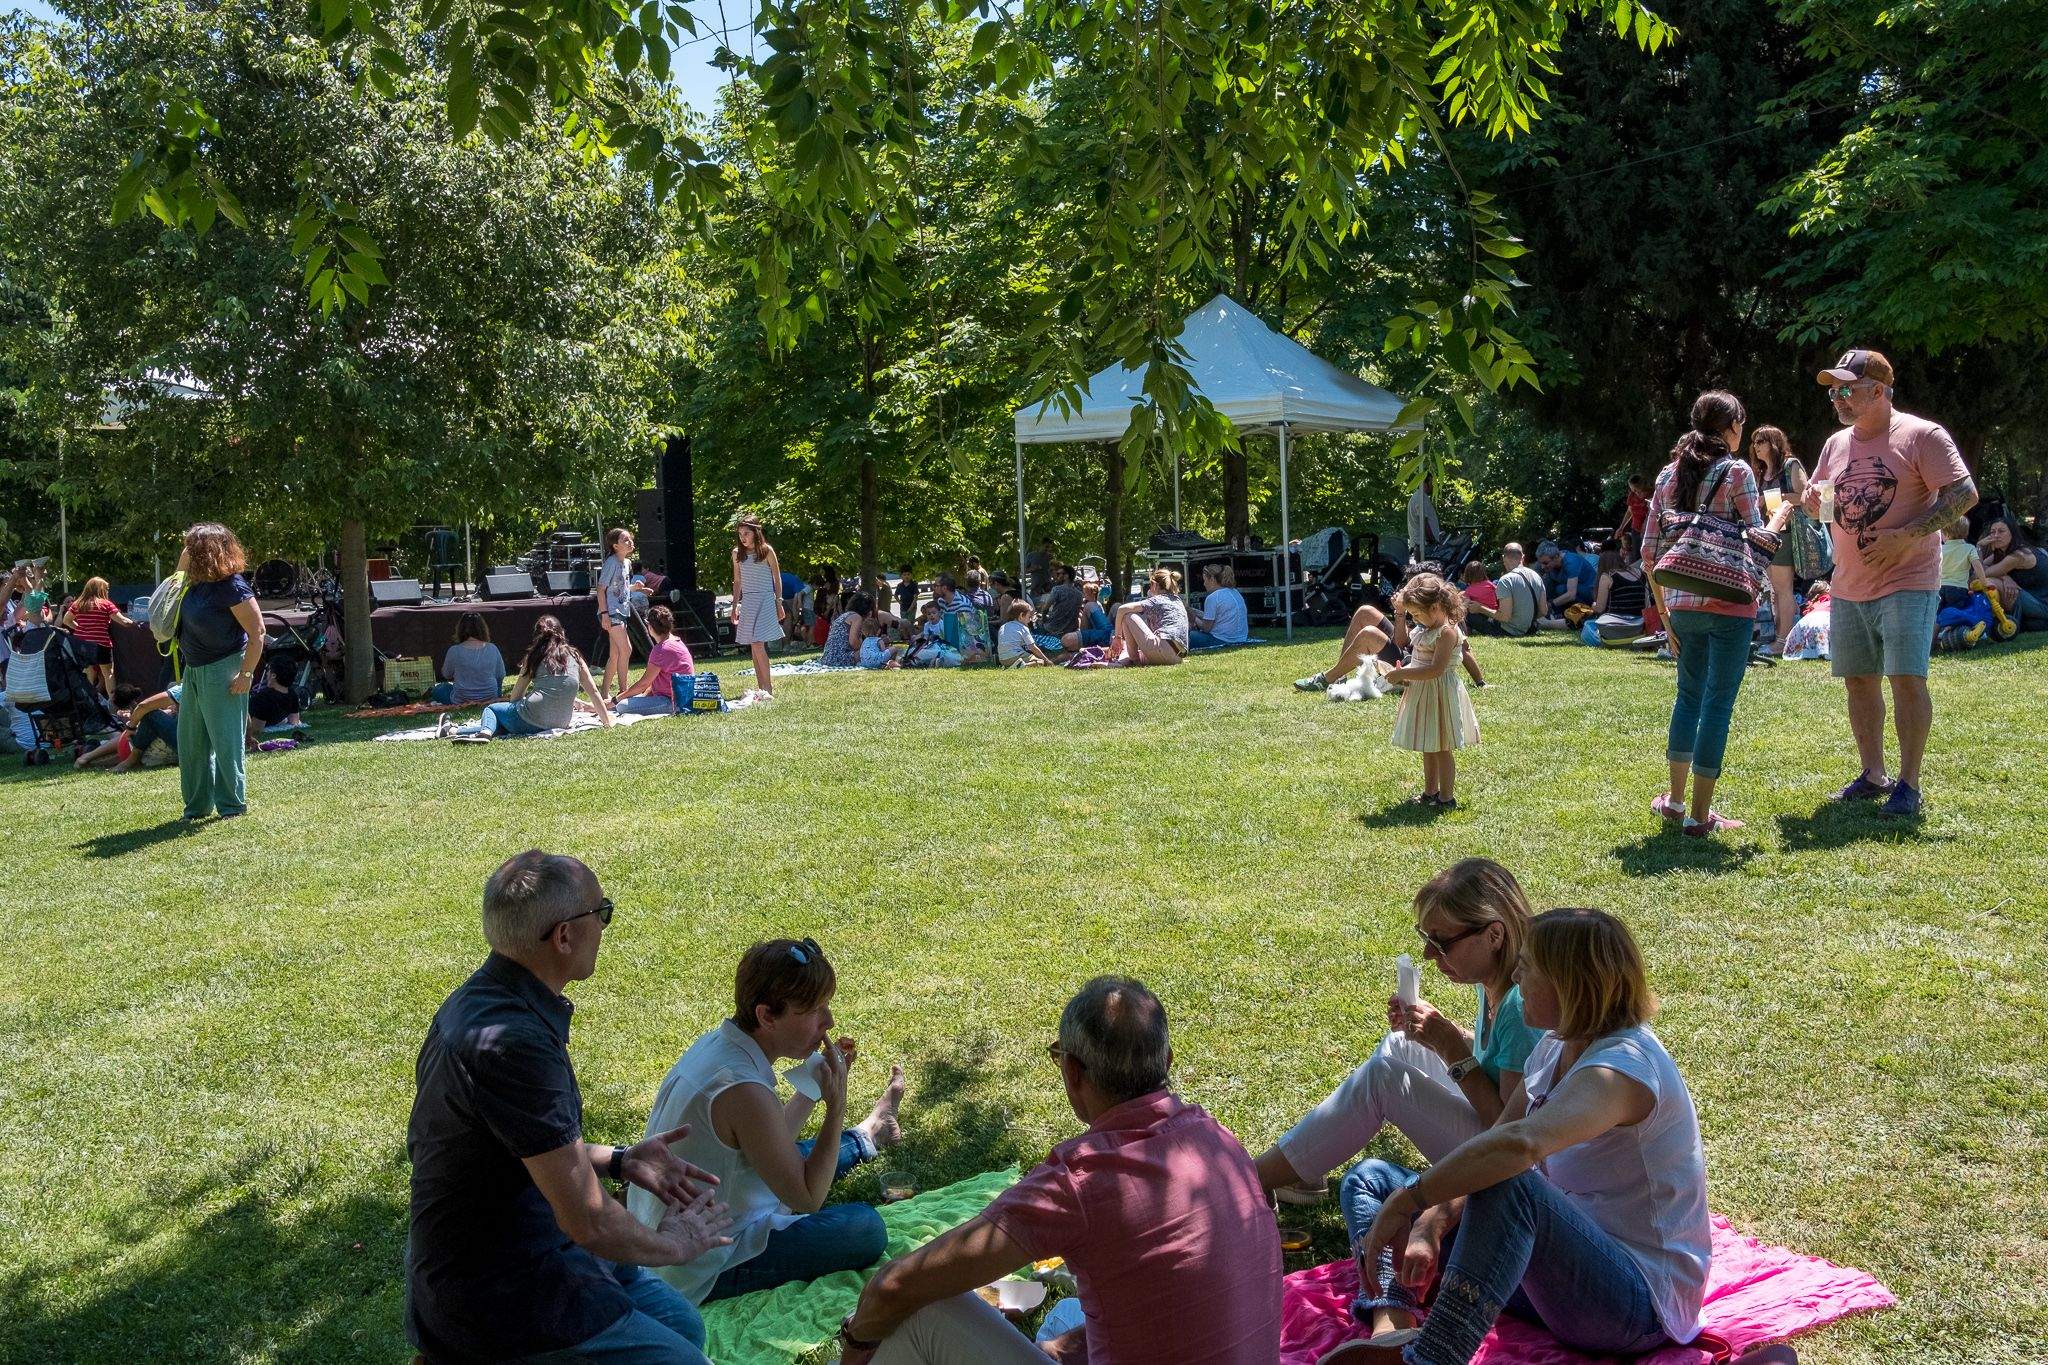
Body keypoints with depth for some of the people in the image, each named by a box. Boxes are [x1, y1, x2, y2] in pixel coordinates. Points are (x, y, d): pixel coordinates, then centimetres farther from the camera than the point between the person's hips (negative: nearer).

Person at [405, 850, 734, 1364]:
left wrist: (617, 1161, 7)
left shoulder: (478, 999, 1)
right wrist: (670, 1246, -7)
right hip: (496, 1296, -10)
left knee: (682, 1323, 18)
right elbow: (589, 1221, -26)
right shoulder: (514, 1042, -31)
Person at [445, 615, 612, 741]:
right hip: (561, 723, 3)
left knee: (492, 708, 24)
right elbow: (594, 693, 10)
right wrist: (607, 722, 16)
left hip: (532, 718, -3)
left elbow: (516, 696, 11)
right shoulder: (575, 657, 12)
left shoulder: (534, 656, 8)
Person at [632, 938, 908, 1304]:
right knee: (866, 1226, -3)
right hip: (702, 1275, -9)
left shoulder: (714, 1043, -3)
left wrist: (815, 1081, 3)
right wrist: (836, 1102, -22)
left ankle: (864, 1137, 53)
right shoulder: (744, 1092, -33)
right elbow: (808, 1198, -23)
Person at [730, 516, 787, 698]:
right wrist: (735, 606, 14)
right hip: (747, 601, 5)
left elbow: (777, 578, 2)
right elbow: (737, 581, 16)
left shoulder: (767, 550, -3)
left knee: (758, 643, -15)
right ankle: (760, 686, 8)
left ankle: (768, 687, -11)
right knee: (753, 645, 4)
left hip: (765, 599, -5)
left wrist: (779, 604, 0)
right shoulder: (737, 553, 9)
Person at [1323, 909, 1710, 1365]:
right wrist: (1429, 1224, -15)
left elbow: (1518, 1143, -45)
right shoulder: (1557, 1049, 4)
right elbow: (1490, 1141, 3)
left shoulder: (1623, 1067, -25)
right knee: (1373, 1177, 5)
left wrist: (1401, 1205, -40)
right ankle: (1390, 1322, -21)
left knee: (1507, 1182, -40)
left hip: (1643, 1301, -10)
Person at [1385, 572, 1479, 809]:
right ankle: (1430, 792, 29)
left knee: (1442, 748, 0)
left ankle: (1447, 798, 9)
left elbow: (1436, 669, -28)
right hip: (1422, 692, 9)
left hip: (1440, 693, -9)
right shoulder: (1426, 628, 9)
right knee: (1428, 747, 18)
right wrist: (1403, 674, 0)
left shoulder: (1447, 632, -21)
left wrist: (1402, 674, -24)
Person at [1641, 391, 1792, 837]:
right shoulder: (1737, 472, -6)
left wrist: (1662, 605, 16)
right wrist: (1779, 517, 11)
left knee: (1689, 695, 19)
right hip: (1729, 606, -5)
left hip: (1682, 604, 5)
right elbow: (1755, 542, -9)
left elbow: (1650, 550, 8)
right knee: (1718, 704, 0)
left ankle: (1675, 799, 25)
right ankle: (1700, 815, 1)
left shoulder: (1669, 474, 9)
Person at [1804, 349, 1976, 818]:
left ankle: (1909, 784, -2)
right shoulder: (1836, 444, 12)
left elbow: (1965, 493, -13)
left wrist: (1904, 535, -21)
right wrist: (1811, 500, -2)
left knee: (1906, 678, -10)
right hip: (1849, 586, 7)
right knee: (1859, 679, 10)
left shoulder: (1921, 435, -8)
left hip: (1906, 582, -7)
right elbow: (1820, 503, 23)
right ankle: (1872, 775, 21)